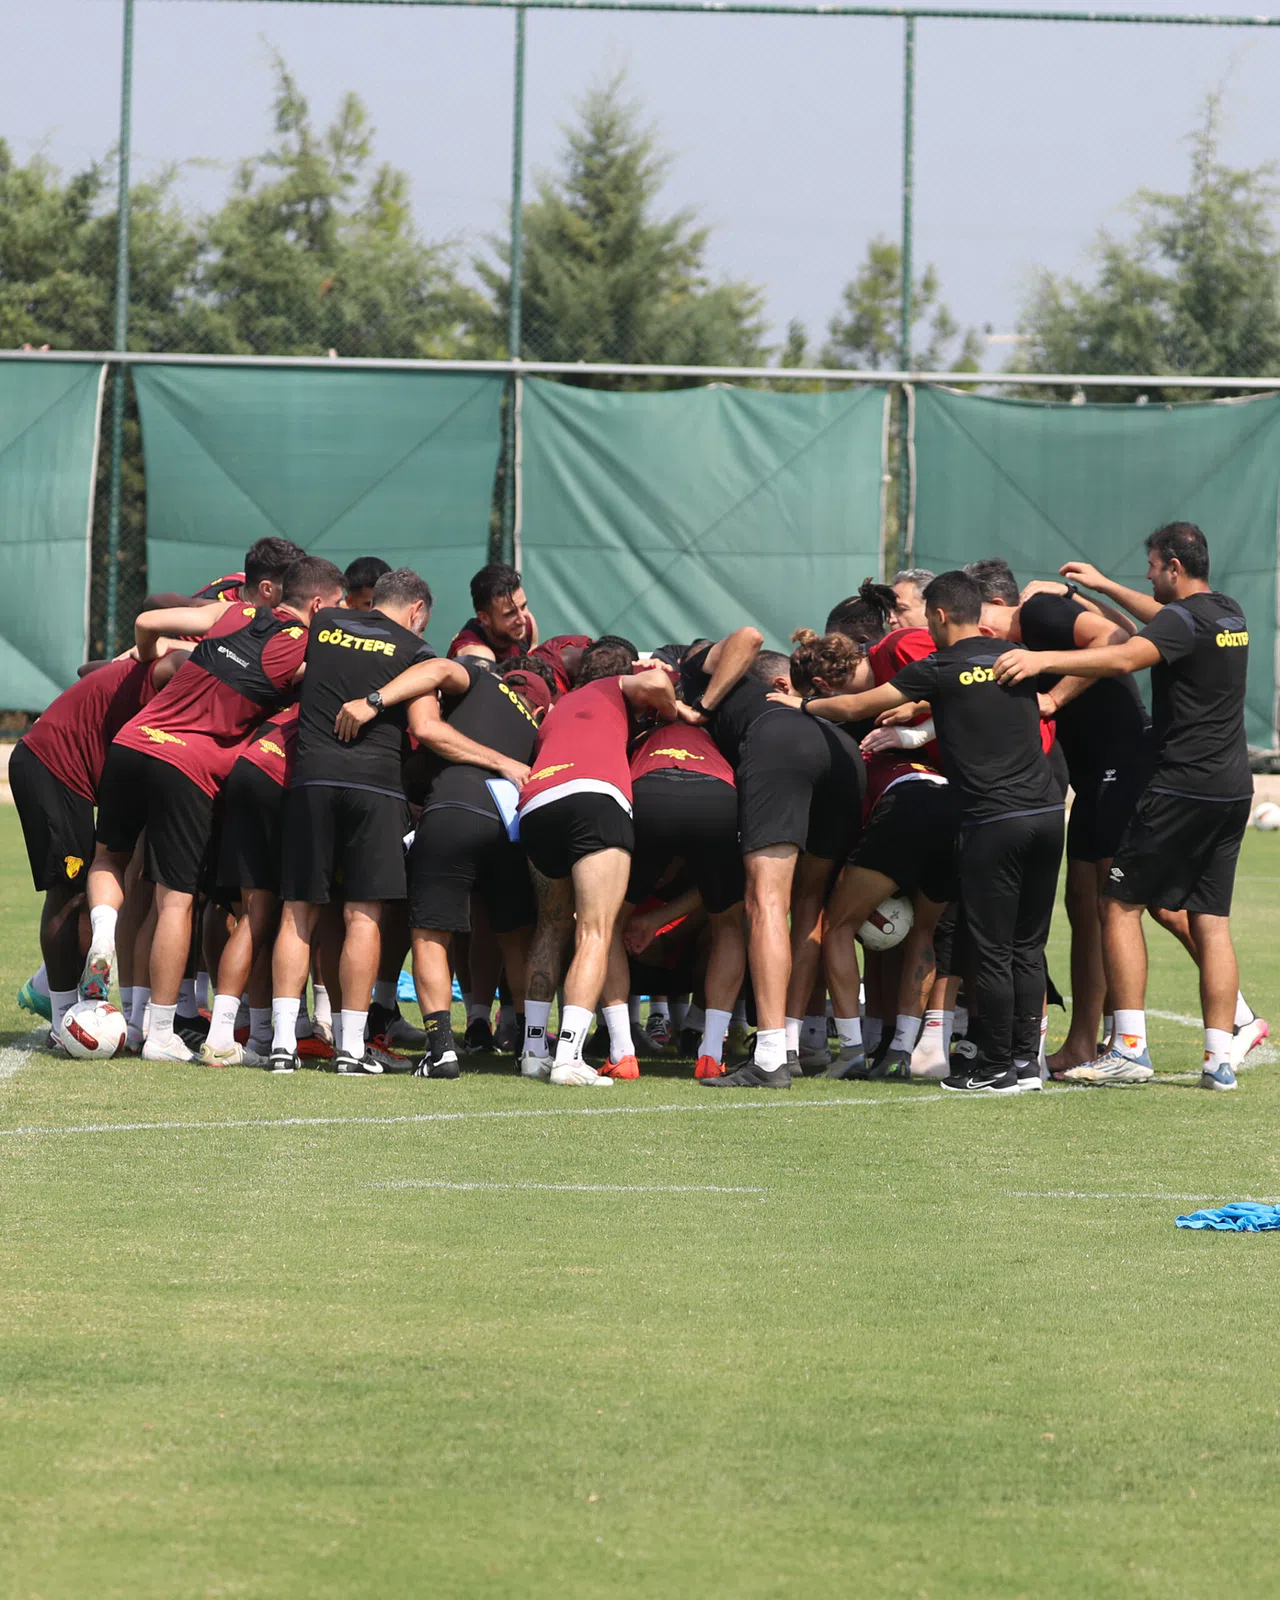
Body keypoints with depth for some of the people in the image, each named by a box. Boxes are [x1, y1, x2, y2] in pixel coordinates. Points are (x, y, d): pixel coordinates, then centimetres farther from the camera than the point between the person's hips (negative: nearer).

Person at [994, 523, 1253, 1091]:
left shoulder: (1184, 620, -14)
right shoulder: (1229, 613, 13)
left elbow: (1124, 658, -32)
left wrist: (1043, 659, -37)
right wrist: (1105, 586, 38)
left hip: (1183, 784, -8)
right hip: (1233, 788, 8)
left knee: (1120, 904, -1)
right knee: (1211, 921, 8)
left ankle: (1130, 1048, -8)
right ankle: (1219, 1059, 2)